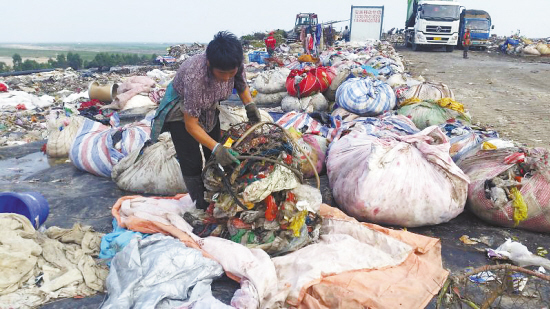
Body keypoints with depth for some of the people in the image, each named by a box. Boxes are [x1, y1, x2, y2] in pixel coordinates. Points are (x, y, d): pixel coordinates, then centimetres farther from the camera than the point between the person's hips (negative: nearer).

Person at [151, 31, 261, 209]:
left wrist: (250, 105, -16)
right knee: (191, 163, -7)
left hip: (208, 108, 6)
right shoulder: (195, 77, -43)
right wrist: (216, 148, -41)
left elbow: (241, 83, 0)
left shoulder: (234, 65, -28)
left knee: (214, 156, 12)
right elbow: (191, 124, -34)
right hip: (182, 112, -6)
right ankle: (202, 206, 11)